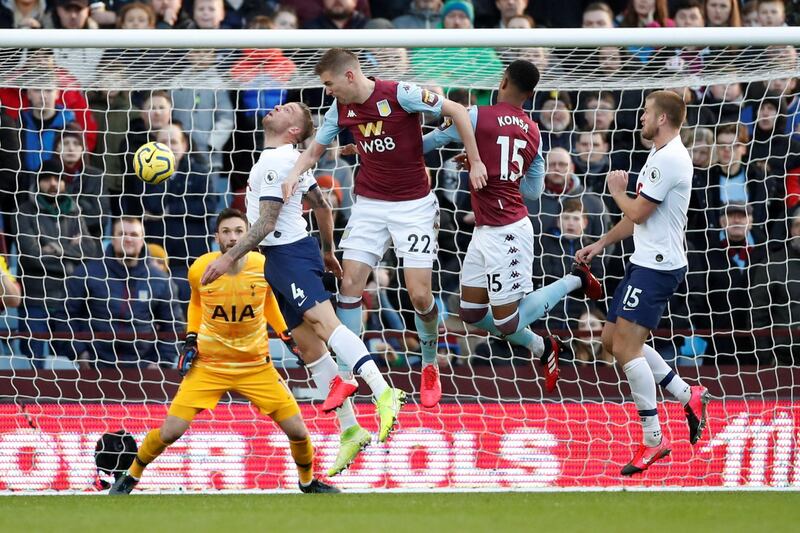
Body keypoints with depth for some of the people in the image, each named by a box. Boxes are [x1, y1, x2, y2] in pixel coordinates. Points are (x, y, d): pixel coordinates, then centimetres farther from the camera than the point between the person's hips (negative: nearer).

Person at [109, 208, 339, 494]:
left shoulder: (264, 267, -12)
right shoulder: (200, 269, -13)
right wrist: (190, 338, 0)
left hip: (257, 366, 1)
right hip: (208, 364, -1)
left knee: (298, 432, -2)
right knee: (170, 432, -10)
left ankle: (308, 482, 28)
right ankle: (131, 476, 17)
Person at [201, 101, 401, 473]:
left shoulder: (276, 161, -12)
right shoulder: (289, 159, 18)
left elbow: (266, 223, -18)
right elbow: (321, 206, 26)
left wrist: (229, 258, -20)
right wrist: (328, 252, 34)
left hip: (288, 254, -10)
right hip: (279, 260, 10)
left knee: (323, 321, -26)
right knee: (309, 346, 5)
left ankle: (383, 394, -40)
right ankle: (350, 431, 3)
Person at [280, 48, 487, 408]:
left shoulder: (399, 94, -17)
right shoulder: (341, 110, 0)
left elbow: (456, 111, -13)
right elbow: (314, 150, 13)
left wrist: (475, 162, -12)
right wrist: (294, 173, -9)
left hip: (413, 204, -5)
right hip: (369, 204, 5)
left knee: (420, 294, -8)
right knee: (350, 284, -5)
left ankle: (430, 368, 17)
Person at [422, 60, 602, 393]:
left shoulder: (479, 117, -14)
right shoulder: (533, 132, 7)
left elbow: (426, 143, -4)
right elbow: (534, 190, 15)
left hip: (504, 234, -8)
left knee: (506, 322, 0)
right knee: (472, 313, 15)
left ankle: (573, 281, 7)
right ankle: (541, 348, 24)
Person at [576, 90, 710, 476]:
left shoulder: (668, 159, -18)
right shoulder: (661, 156, 17)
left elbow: (638, 213, -18)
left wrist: (617, 192, 2)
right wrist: (601, 245, 22)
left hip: (657, 266, -11)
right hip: (645, 262, 11)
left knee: (626, 347, -13)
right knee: (613, 340, 12)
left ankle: (654, 440, -9)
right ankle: (688, 396, 16)